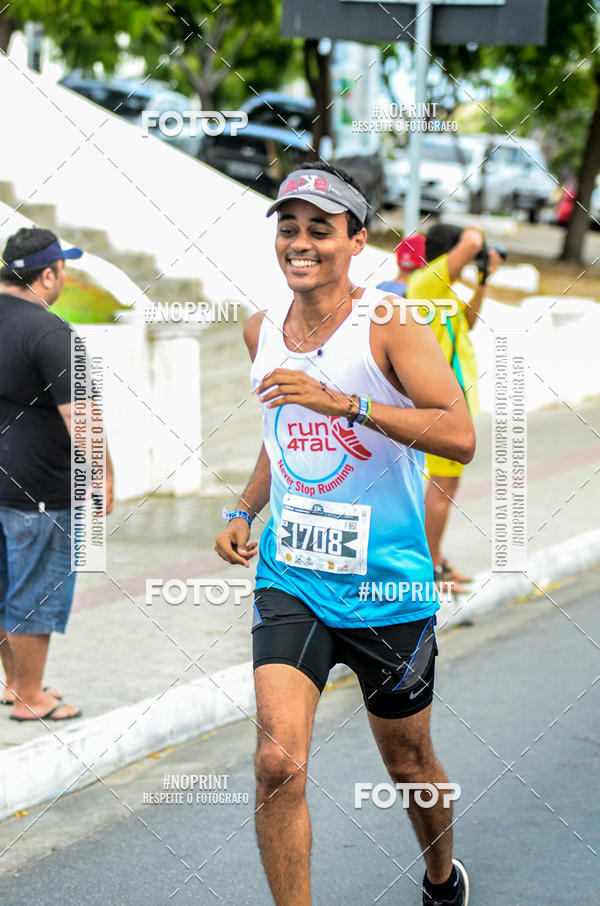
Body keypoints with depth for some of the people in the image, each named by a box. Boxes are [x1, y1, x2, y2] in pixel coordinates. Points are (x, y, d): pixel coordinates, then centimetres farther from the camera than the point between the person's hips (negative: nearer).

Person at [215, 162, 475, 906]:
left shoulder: (390, 324, -12)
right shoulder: (262, 332, 6)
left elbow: (460, 435, -24)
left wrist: (341, 401, -31)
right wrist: (244, 512, 9)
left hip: (385, 585, -3)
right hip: (289, 578, 3)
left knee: (406, 763, 16)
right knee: (278, 761, -16)